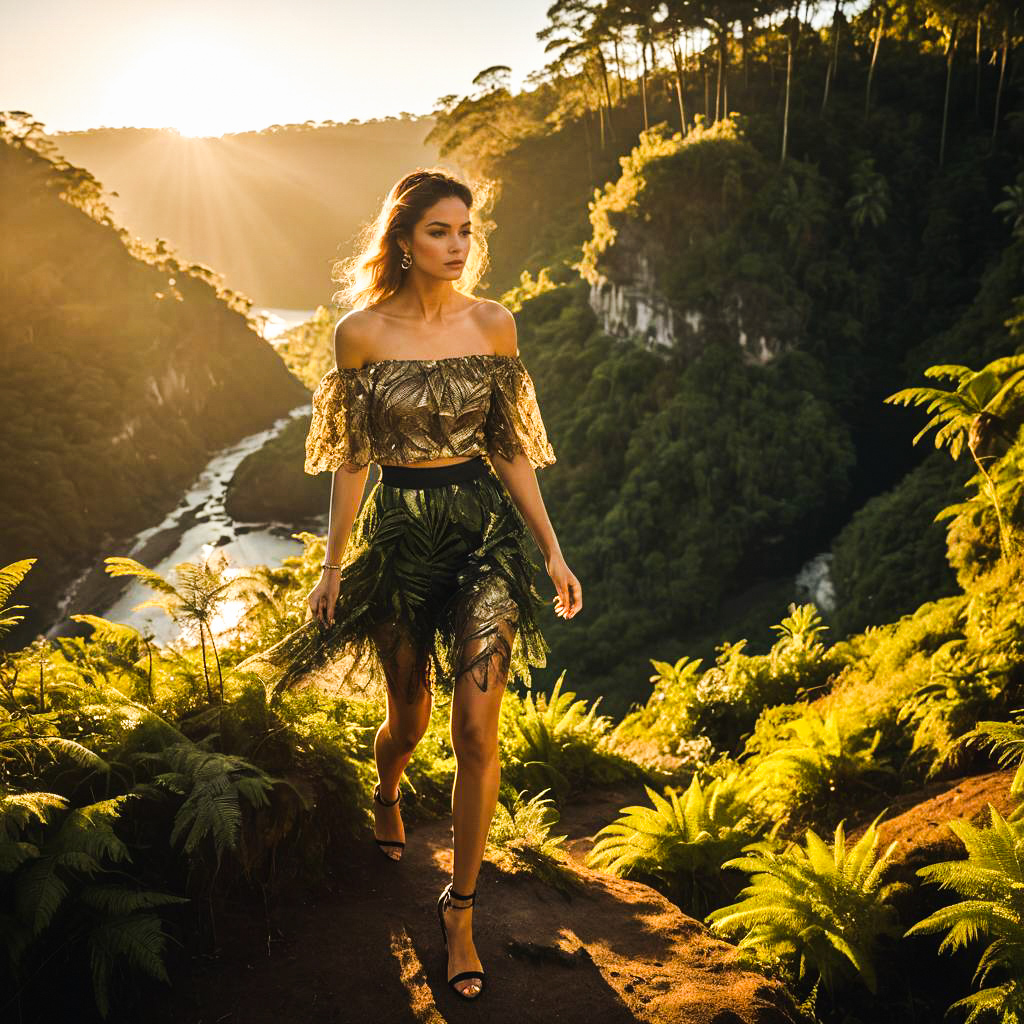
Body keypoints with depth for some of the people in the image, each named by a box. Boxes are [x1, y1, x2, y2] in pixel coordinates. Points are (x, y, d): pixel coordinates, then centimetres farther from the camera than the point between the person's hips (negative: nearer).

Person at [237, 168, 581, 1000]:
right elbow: (352, 457, 2)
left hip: (486, 527, 0)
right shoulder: (362, 332, -4)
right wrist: (334, 563, 5)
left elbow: (511, 448, 4)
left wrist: (554, 552, 4)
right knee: (409, 716, 15)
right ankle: (387, 796, 52)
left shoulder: (494, 325, -1)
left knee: (477, 729, -6)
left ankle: (461, 905, 12)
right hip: (398, 533, 0)